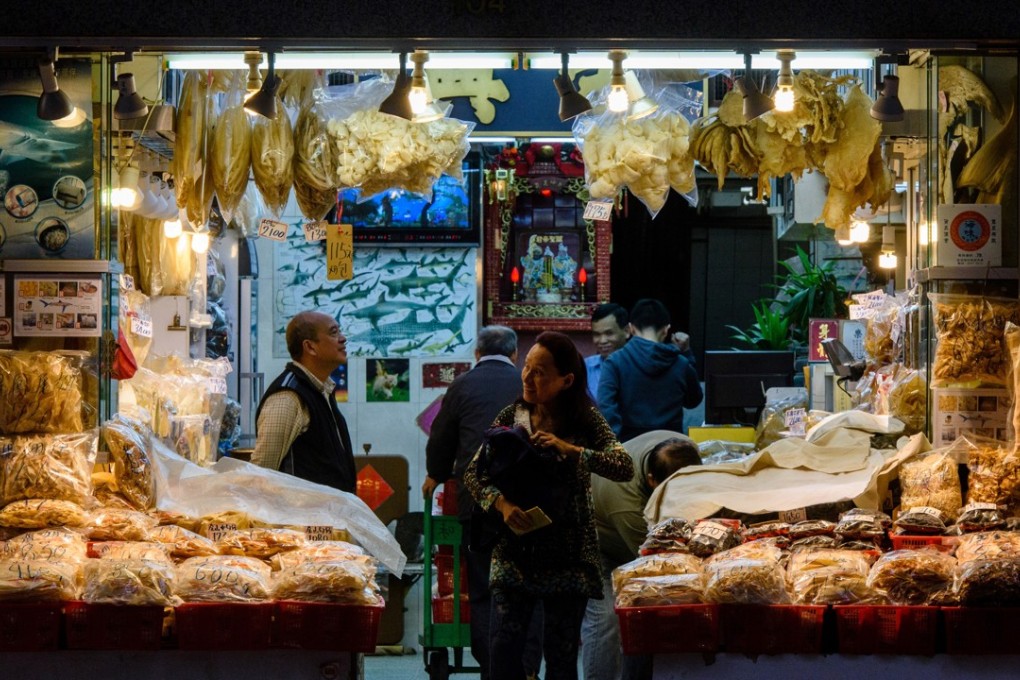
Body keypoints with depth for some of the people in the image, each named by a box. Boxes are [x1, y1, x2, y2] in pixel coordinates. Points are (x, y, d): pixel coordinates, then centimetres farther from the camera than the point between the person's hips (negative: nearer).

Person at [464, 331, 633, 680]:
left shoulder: (585, 419, -5)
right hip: (515, 551, 2)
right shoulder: (511, 415, 1)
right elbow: (474, 472, 2)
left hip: (567, 555, -2)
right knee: (503, 651, -5)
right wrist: (501, 503, -17)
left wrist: (569, 449, -27)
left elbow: (625, 467, -17)